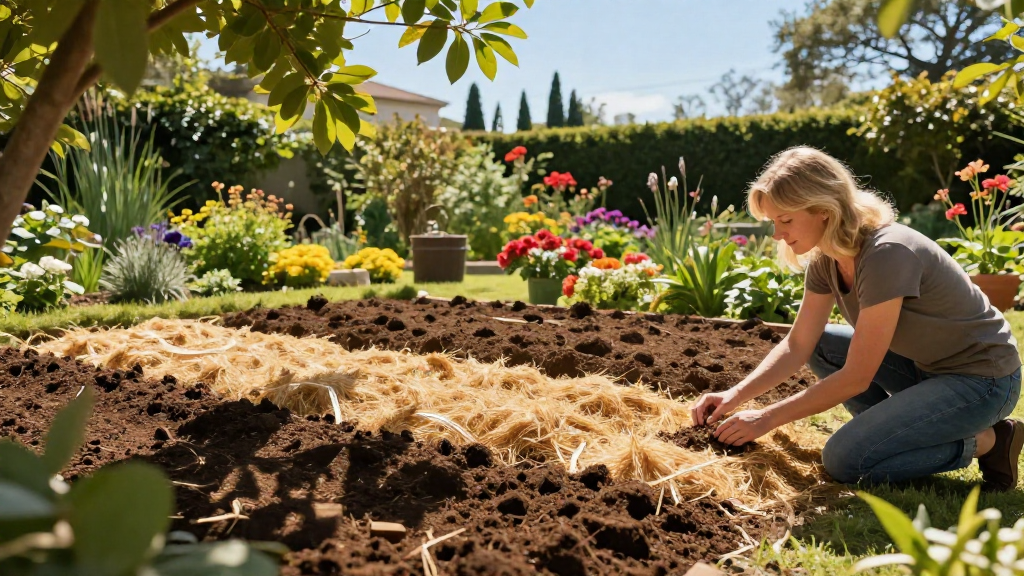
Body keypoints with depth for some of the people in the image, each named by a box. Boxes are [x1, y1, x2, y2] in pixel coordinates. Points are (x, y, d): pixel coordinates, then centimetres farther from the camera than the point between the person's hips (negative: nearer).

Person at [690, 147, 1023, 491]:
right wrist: (736, 395, -13)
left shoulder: (887, 254, -29)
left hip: (982, 381, -8)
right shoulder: (825, 259, -3)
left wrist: (767, 418, -22)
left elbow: (856, 378, -26)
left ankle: (985, 442, -1)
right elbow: (797, 346, 1)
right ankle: (900, 432, 7)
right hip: (925, 365, 9)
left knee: (843, 460, -17)